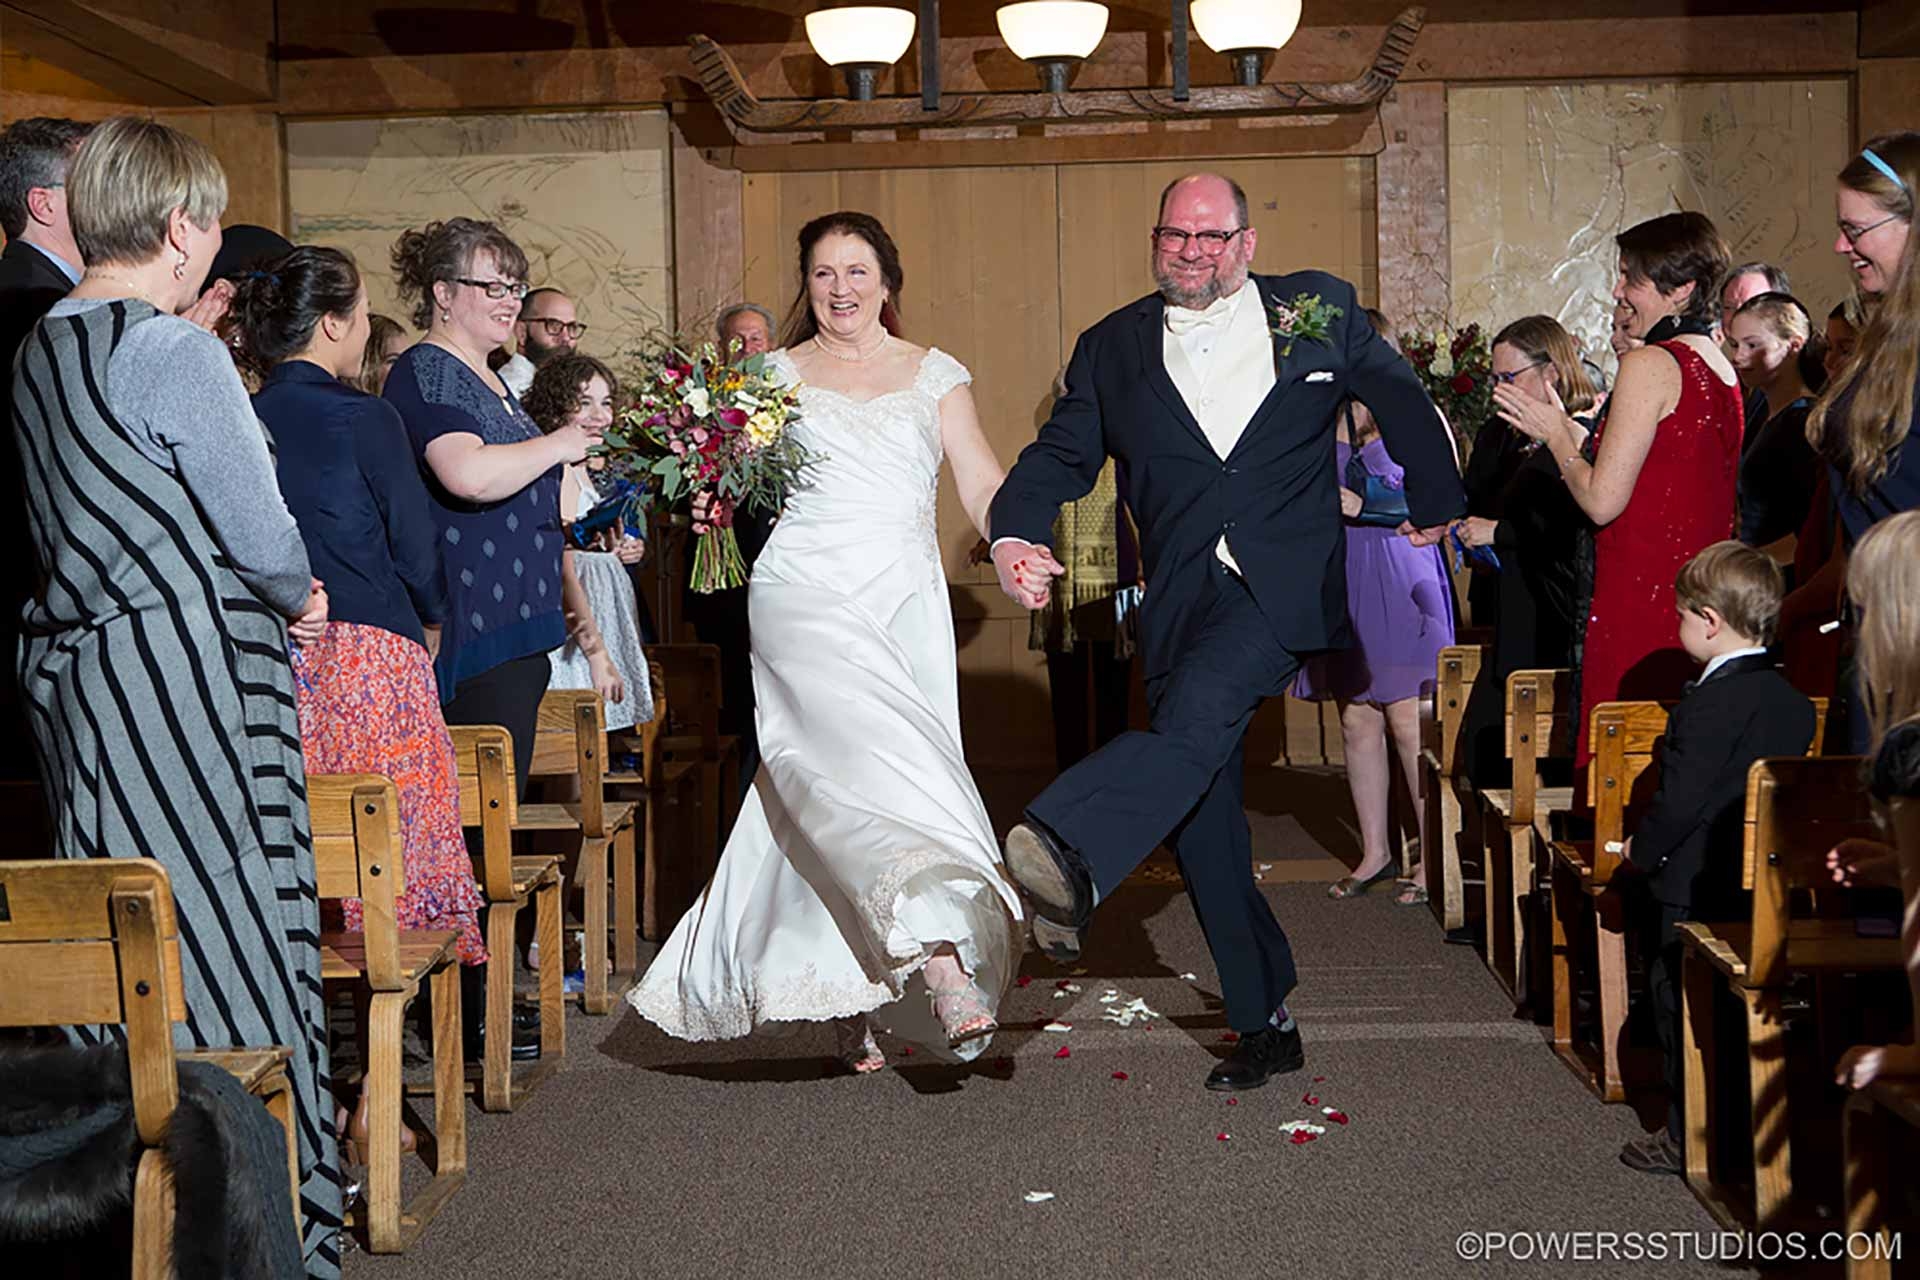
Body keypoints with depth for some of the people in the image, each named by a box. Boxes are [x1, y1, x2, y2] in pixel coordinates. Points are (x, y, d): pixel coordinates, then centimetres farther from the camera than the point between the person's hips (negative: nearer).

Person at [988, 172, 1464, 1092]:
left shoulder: (1317, 311, 9)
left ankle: (1067, 852, -54)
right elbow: (1061, 454, 6)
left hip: (1286, 585, -3)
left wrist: (1434, 503, 28)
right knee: (1200, 823, 2)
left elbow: (1400, 398, 21)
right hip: (1182, 602, 3)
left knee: (1195, 715, -33)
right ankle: (1266, 1026, 16)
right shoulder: (1113, 348, 12)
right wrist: (1015, 533, -14)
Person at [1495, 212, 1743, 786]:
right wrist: (1571, 430, 20)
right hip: (1702, 604, 9)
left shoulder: (1648, 365, -12)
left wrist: (1555, 432, 1)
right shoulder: (1720, 368, 13)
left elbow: (1602, 500, -14)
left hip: (1639, 608, -9)